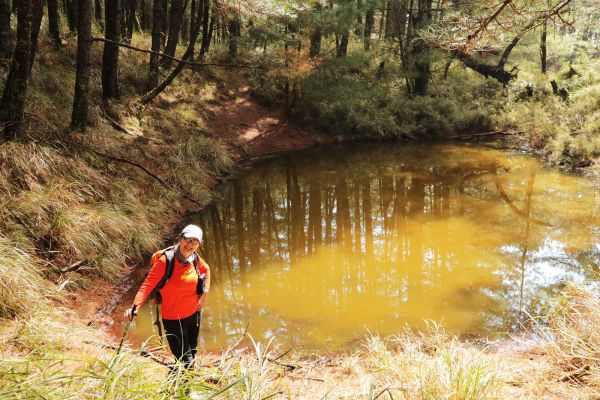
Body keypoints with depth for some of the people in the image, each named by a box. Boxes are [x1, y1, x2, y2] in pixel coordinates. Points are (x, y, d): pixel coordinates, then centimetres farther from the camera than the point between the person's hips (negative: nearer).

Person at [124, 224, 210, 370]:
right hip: (173, 318, -6)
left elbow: (206, 270, 16)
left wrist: (205, 292, 5)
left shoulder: (195, 259, -6)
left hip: (194, 313, 6)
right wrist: (135, 306, -38)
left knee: (192, 352, 24)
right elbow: (148, 284, -26)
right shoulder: (165, 260, -23)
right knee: (186, 361, -5)